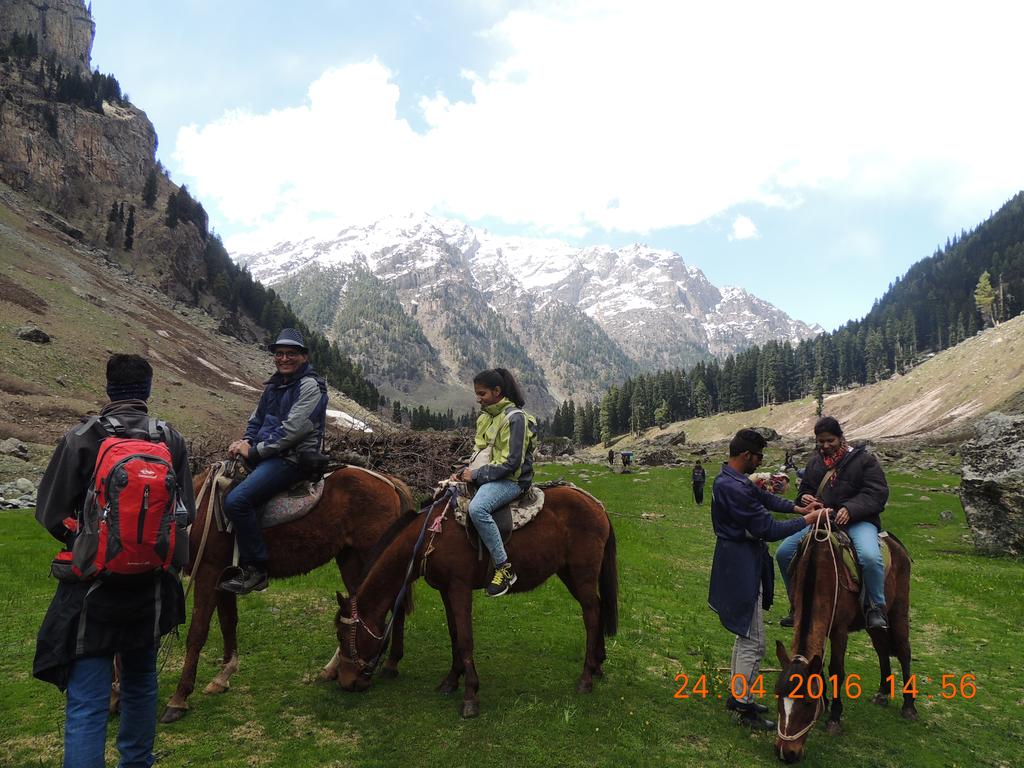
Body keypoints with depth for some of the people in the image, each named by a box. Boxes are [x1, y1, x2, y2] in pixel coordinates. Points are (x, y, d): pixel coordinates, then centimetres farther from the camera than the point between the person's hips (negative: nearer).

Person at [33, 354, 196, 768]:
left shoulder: (81, 437, -12)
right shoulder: (171, 440, -3)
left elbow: (51, 514, -6)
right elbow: (187, 511, 2)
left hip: (93, 585, -3)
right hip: (151, 586, 4)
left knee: (87, 703, 2)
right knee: (141, 681, 23)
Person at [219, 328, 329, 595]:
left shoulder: (310, 385, -10)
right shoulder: (274, 385, 18)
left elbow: (292, 430, -18)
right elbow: (256, 420, 23)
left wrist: (255, 451, -15)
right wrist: (246, 442, 2)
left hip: (293, 458, -10)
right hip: (267, 455, 10)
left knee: (237, 500, -25)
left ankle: (255, 569, -14)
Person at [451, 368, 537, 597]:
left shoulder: (515, 417, -13)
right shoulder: (485, 416, 13)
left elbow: (510, 462, -19)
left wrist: (477, 475, -18)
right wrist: (464, 472, 4)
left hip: (511, 480, -9)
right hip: (484, 476, 10)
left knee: (477, 508, -34)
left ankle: (504, 568, -24)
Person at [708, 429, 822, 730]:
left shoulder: (729, 479, 6)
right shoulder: (735, 488, -28)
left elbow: (763, 497, 18)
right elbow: (768, 529, -23)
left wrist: (797, 507, 8)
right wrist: (806, 520, -11)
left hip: (741, 565, 11)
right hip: (742, 569, -11)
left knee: (745, 634, 22)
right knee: (753, 642, 2)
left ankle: (737, 693, 34)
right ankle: (744, 705, 14)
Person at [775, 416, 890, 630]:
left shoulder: (863, 460, -1)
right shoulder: (815, 462, 16)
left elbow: (877, 493, -9)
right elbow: (804, 489, 27)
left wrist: (850, 509, -24)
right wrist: (804, 497, 1)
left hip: (858, 521, -5)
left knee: (870, 557, -36)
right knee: (784, 552, -7)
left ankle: (876, 608, -10)